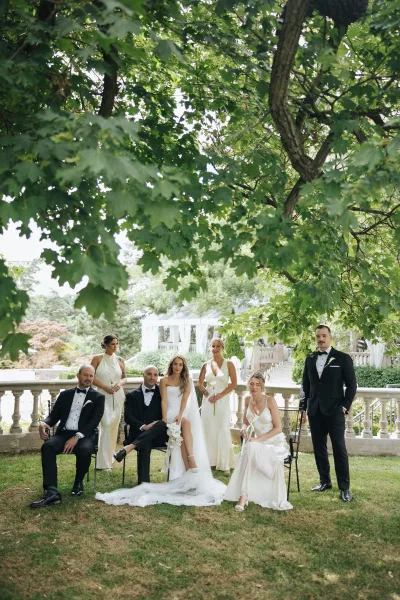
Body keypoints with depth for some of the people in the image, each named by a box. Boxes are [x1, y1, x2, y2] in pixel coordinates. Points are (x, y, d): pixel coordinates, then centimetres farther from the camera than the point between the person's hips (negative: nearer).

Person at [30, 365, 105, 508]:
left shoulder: (98, 397, 7)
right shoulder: (65, 394, 17)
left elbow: (94, 421, -5)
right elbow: (54, 415, 12)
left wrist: (77, 437, -19)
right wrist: (44, 424, -13)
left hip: (84, 436, -2)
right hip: (64, 433, 2)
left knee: (85, 450, -35)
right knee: (47, 446, -29)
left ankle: (78, 482, -4)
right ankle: (52, 492, -33)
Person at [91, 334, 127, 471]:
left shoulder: (120, 361, 7)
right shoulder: (97, 358, -1)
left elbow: (124, 377, 16)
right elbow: (91, 377, -3)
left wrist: (120, 383, -5)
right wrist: (104, 387, -12)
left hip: (118, 396, 4)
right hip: (103, 395, -4)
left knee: (114, 425, 7)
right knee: (106, 424, -13)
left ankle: (109, 457, 22)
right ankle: (104, 462, -8)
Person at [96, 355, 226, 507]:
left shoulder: (187, 381, 13)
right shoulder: (165, 381, 9)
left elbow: (185, 399, 0)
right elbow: (164, 401, 0)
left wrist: (180, 415, -16)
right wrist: (164, 419, -13)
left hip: (185, 414, 2)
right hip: (171, 414, -2)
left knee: (186, 423, -33)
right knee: (185, 425, -32)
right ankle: (190, 474, -38)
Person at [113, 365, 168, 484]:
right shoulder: (132, 395, 13)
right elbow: (128, 417, 2)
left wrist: (160, 425, -13)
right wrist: (143, 426, -16)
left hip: (157, 435, 1)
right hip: (139, 433, -1)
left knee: (162, 424, -35)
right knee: (145, 444, -36)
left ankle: (129, 447, -41)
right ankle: (143, 483, -42)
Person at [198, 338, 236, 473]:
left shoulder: (228, 364, -1)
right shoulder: (206, 365, 6)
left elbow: (234, 383, -4)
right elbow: (200, 383, 13)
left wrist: (220, 395, -11)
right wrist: (207, 395, -3)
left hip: (222, 401, -2)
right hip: (208, 401, 3)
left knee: (223, 431, -2)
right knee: (208, 430, 6)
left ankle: (225, 464, 5)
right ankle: (210, 460, 17)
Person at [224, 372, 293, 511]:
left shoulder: (270, 400, -15)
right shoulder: (247, 400, 1)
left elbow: (278, 428, -14)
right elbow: (246, 421, 17)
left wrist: (258, 439, -23)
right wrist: (245, 429, -7)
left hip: (274, 442, -4)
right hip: (257, 441, 4)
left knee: (250, 449, -34)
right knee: (248, 449, -32)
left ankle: (244, 495, -30)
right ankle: (243, 495, -26)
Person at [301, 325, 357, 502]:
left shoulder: (343, 358, -2)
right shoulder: (310, 359, 10)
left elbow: (351, 384, -1)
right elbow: (306, 385, 13)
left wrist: (345, 406, -8)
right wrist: (303, 408, 9)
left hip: (334, 411, -4)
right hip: (315, 411, 4)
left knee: (339, 448, -2)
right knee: (319, 448, 9)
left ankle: (344, 487, 5)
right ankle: (325, 481, 21)